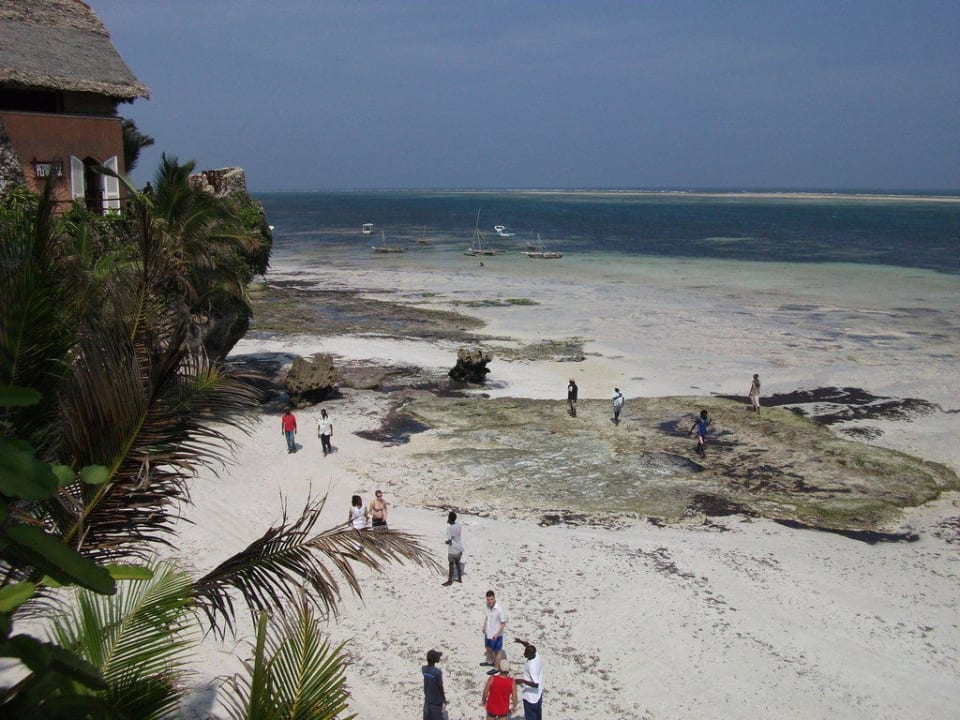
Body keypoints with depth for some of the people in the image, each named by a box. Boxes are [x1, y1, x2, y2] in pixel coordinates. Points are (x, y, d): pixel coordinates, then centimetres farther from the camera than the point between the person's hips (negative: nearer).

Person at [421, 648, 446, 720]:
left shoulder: (423, 668, -8)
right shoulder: (438, 672, -25)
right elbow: (440, 687, -15)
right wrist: (444, 699, -1)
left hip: (427, 700, 6)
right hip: (436, 701, -6)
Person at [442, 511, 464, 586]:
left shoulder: (449, 528, -20)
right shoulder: (458, 524, 0)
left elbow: (449, 541, -21)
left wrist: (447, 542, 2)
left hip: (453, 549, -7)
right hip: (460, 547, 7)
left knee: (451, 564, 7)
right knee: (457, 563, 21)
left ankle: (450, 581, 20)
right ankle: (460, 578, 32)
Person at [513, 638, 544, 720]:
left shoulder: (532, 666, -35)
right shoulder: (537, 656, -11)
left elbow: (535, 684, -33)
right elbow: (528, 645, 9)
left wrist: (522, 681, -33)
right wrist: (521, 641, -5)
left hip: (531, 696, -8)